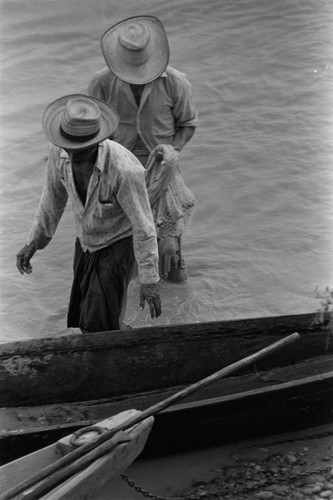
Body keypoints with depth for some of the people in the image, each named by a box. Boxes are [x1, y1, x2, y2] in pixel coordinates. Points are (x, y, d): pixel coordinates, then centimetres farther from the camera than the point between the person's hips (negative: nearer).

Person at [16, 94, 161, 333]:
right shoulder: (60, 150, -20)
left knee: (97, 326, -11)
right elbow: (54, 195, 0)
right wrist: (33, 242, 2)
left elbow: (144, 225, -28)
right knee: (86, 315, 17)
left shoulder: (125, 169, -40)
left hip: (120, 243, -6)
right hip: (87, 241, 6)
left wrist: (149, 280, -21)